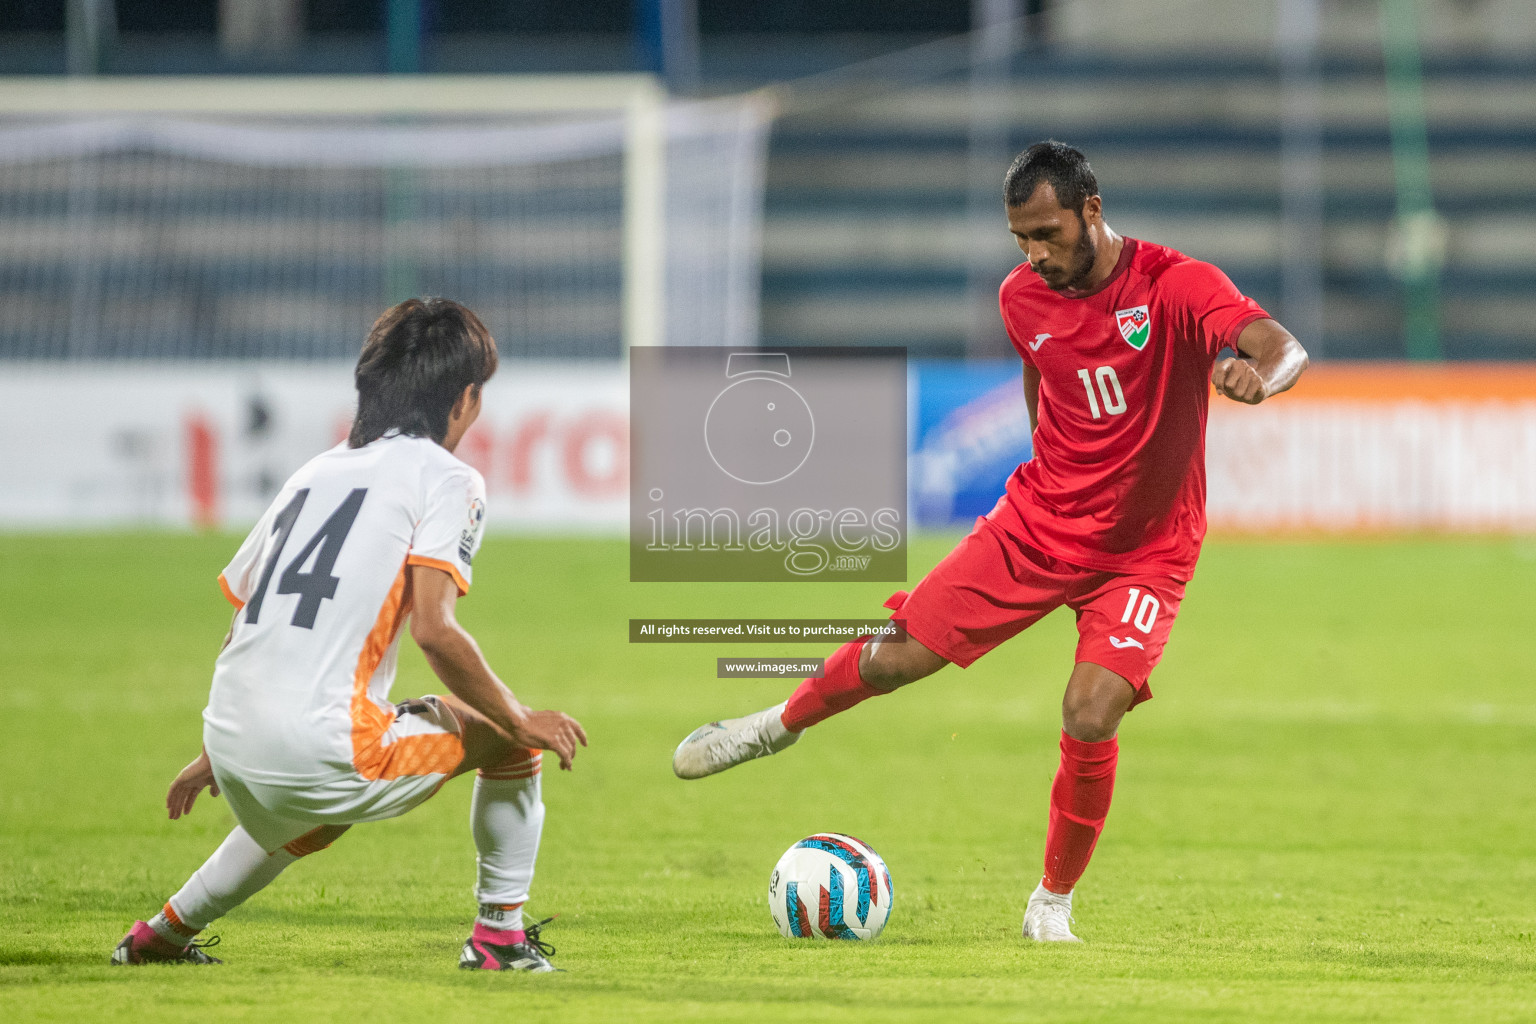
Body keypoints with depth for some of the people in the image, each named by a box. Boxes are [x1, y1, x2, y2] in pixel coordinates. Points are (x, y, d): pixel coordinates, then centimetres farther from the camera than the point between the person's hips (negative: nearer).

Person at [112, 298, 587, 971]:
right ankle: (499, 933, 12)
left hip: (235, 746, 8)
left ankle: (161, 934, 41)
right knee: (509, 732, 12)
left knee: (312, 819, 40)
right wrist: (520, 723, -2)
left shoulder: (317, 472, 20)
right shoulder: (445, 480, 0)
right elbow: (434, 631, -14)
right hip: (323, 751, -8)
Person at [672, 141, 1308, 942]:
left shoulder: (1175, 285, -19)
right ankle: (780, 726, 31)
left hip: (1142, 553, -4)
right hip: (1035, 524, 4)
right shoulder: (1024, 297, -3)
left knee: (1090, 717, -20)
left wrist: (1260, 375, -56)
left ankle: (1054, 905, 2)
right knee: (897, 656, -1)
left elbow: (1285, 349, -34)